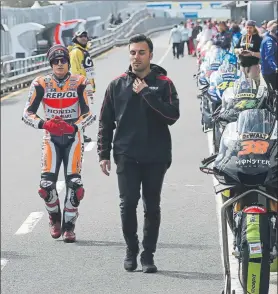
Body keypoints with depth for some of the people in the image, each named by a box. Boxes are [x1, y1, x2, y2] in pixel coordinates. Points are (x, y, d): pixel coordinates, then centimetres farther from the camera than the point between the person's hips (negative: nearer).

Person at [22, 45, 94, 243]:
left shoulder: (80, 83, -6)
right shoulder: (41, 84, -4)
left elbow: (89, 114, -7)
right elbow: (27, 114, -7)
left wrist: (75, 127, -26)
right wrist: (44, 124, -25)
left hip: (73, 137, 0)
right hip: (51, 138, 1)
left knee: (74, 183, -9)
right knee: (47, 184, -10)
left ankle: (69, 225, 7)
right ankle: (54, 217, 19)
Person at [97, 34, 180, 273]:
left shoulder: (163, 83, 1)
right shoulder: (117, 85, 6)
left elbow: (172, 115, -13)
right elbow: (106, 121, 10)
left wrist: (146, 93, -16)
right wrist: (104, 153, 4)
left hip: (156, 157, 0)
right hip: (126, 156, 1)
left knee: (152, 207, 5)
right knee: (128, 204, -4)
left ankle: (148, 254, 14)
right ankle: (131, 250, 12)